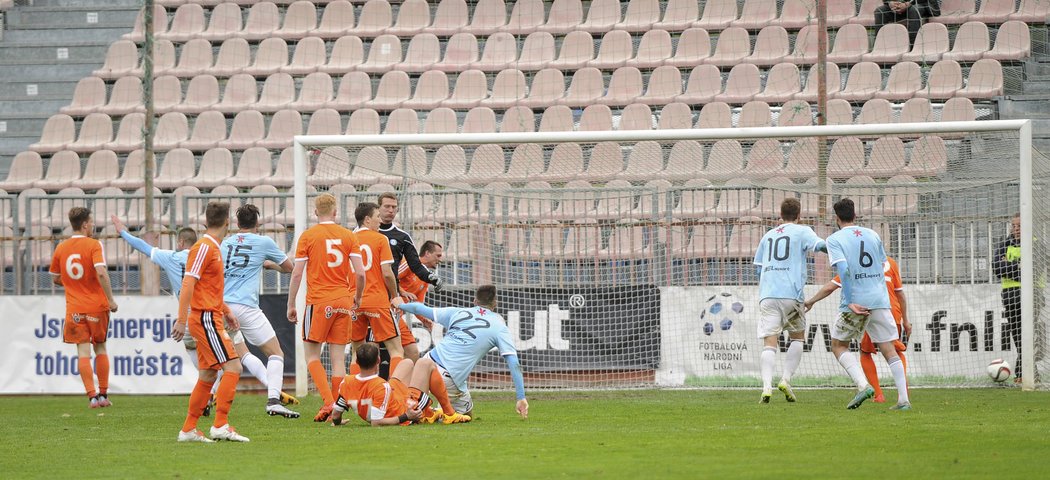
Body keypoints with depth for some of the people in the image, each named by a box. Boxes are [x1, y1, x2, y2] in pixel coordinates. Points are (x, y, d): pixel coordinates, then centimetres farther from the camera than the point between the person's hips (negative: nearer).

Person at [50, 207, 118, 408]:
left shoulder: (61, 248, 5)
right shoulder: (94, 245, -9)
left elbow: (55, 278, 13)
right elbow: (101, 272, -21)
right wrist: (110, 299, -16)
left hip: (74, 307, 2)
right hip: (97, 305, -2)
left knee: (83, 351, 0)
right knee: (100, 348, 13)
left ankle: (92, 396, -9)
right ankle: (103, 394, 14)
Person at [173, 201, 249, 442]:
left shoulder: (212, 248, 17)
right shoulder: (204, 248, -13)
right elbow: (187, 285, -19)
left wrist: (225, 310, 27)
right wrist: (182, 320, -24)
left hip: (210, 318, 10)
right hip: (205, 319, -10)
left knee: (208, 376, 11)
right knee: (232, 367, -14)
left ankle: (188, 430, 14)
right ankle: (221, 425, -16)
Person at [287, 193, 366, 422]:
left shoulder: (308, 236, -2)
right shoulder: (349, 236, 5)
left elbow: (297, 274, -4)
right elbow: (360, 273, 0)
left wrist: (291, 305, 4)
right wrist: (358, 297, 17)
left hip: (318, 302, -3)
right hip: (343, 301, 3)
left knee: (312, 355, 6)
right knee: (338, 357, 6)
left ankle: (328, 402, -12)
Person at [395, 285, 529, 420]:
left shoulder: (457, 312, 12)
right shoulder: (499, 327, 3)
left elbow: (420, 309, 22)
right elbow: (514, 364, -4)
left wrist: (401, 305, 43)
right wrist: (521, 398, -3)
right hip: (449, 379, -4)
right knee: (467, 415, 16)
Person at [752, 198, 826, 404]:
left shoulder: (767, 236, 21)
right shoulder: (802, 231, 8)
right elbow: (819, 245, -11)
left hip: (767, 294, 2)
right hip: (791, 294, -2)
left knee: (769, 342, -4)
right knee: (797, 337, 17)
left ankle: (766, 386, -22)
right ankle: (786, 379, 1)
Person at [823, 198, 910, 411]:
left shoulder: (834, 239, -3)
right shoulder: (872, 235, 12)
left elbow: (843, 270, -15)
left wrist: (850, 302, -17)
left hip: (855, 302, -4)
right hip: (880, 299, 4)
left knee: (838, 345, 11)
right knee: (889, 350, 5)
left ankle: (863, 385, -9)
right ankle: (903, 399, -3)